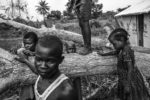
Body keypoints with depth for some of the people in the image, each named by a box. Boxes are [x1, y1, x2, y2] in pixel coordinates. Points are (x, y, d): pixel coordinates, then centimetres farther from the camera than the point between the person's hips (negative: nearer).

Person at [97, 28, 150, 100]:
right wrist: (104, 54, 34)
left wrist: (127, 85, -24)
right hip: (125, 77, 9)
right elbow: (114, 52, 20)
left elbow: (130, 69, -27)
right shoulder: (122, 49, -1)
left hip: (130, 79, -9)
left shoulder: (126, 52, -29)